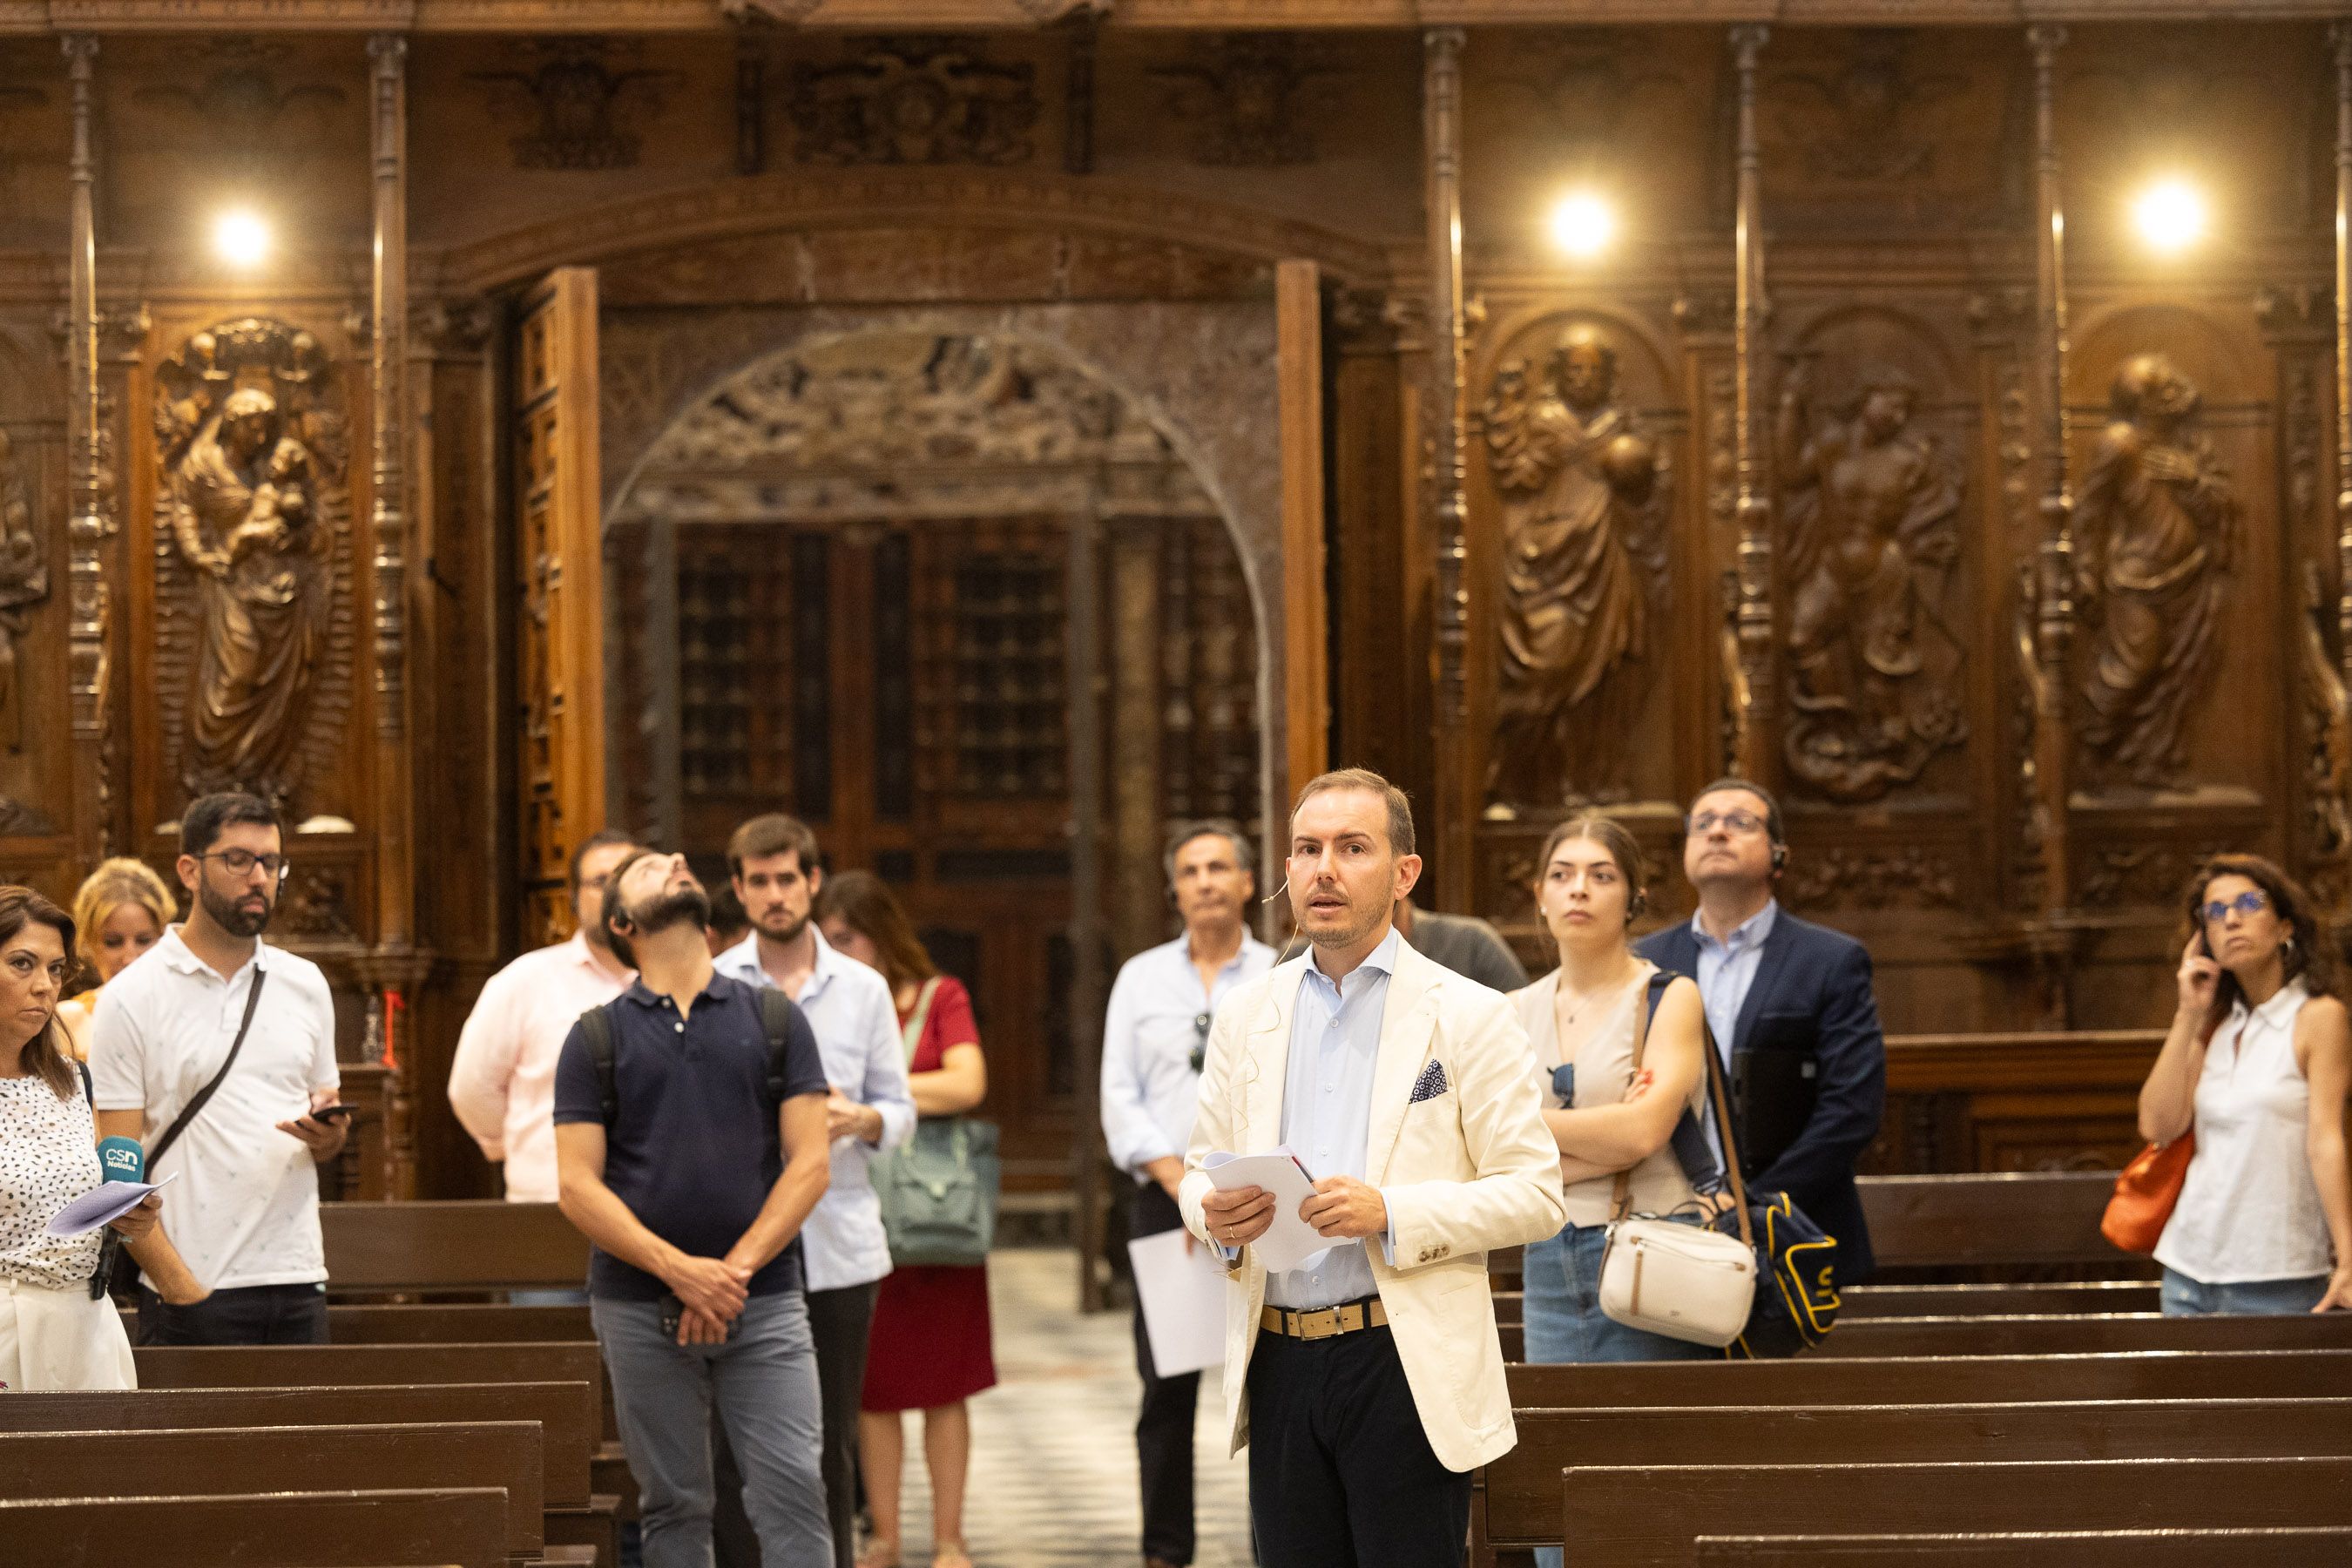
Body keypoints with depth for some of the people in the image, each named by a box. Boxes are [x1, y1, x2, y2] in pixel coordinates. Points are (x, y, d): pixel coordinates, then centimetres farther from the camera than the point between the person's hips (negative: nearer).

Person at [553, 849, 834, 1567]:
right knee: (674, 1506, 5)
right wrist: (681, 1271, -13)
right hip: (641, 1310, 0)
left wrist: (736, 1270, -11)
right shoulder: (597, 1036, 6)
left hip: (764, 1301, 0)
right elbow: (577, 1186, -2)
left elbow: (809, 1163, 2)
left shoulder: (774, 1020, 9)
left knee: (793, 1493, -8)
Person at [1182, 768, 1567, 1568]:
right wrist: (1215, 1213, -7)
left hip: (1405, 1366, -4)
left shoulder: (1468, 1016, -1)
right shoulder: (1246, 1014, 12)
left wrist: (1390, 1214, -18)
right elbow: (1199, 1168, 17)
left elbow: (1536, 1195, -5)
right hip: (1278, 1363, 4)